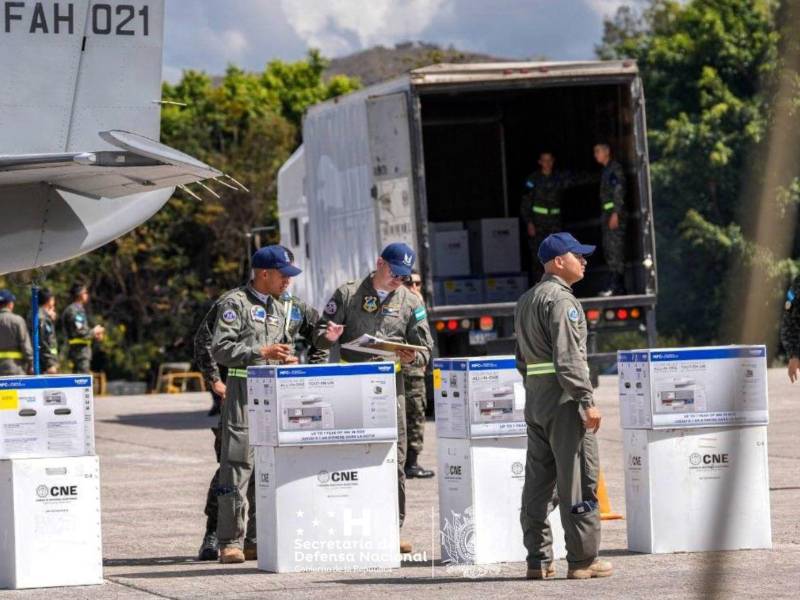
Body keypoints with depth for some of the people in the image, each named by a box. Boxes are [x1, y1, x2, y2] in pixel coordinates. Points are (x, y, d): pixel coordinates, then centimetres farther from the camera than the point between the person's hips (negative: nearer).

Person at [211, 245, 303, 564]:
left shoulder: (277, 309, 21)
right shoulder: (234, 303, -5)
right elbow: (220, 349, -13)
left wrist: (286, 359, 10)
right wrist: (261, 352, -18)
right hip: (242, 391, -8)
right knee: (237, 467, -10)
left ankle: (256, 540, 11)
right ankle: (231, 542, -10)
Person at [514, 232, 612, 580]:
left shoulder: (526, 301, 18)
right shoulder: (560, 299, -12)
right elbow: (568, 358, -20)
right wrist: (587, 401, -20)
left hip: (535, 402, 9)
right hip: (563, 399, -9)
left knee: (538, 484, 9)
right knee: (578, 481, -5)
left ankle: (538, 560, 11)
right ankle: (582, 560, -4)